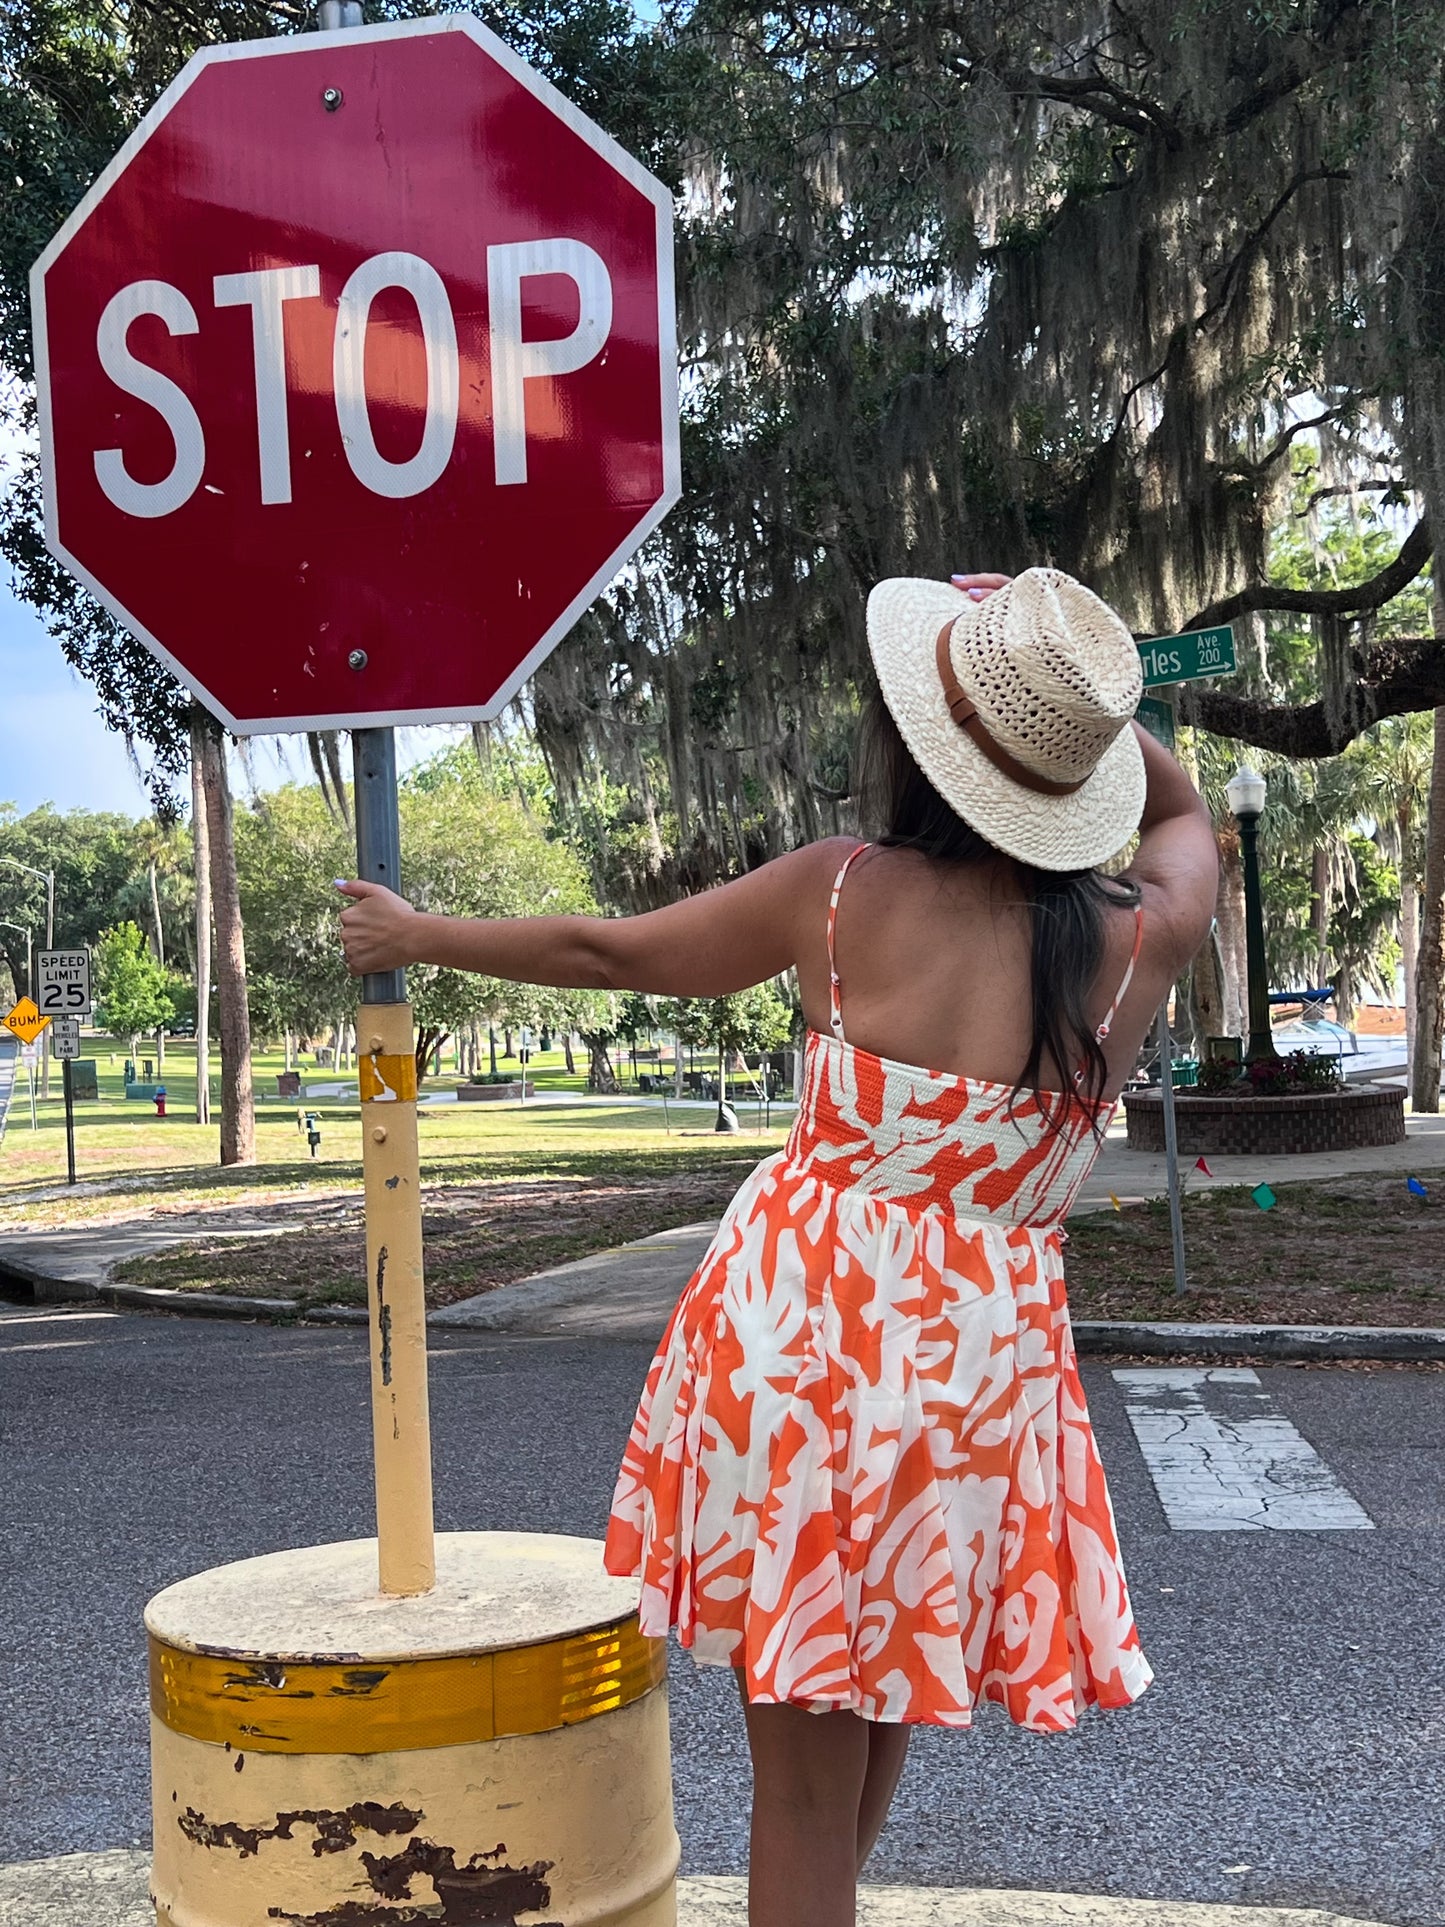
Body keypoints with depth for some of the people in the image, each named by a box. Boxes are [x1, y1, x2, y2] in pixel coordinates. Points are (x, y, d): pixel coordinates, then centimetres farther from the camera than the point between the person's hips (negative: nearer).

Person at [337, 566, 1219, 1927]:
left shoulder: (845, 895, -11)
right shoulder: (1141, 944, -6)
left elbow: (604, 950, 3)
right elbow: (1183, 813, 20)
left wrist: (418, 936, 19)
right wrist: (1065, 684, 7)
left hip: (798, 1331, -2)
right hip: (984, 1364, 3)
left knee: (803, 1784, 11)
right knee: (881, 1707, 28)